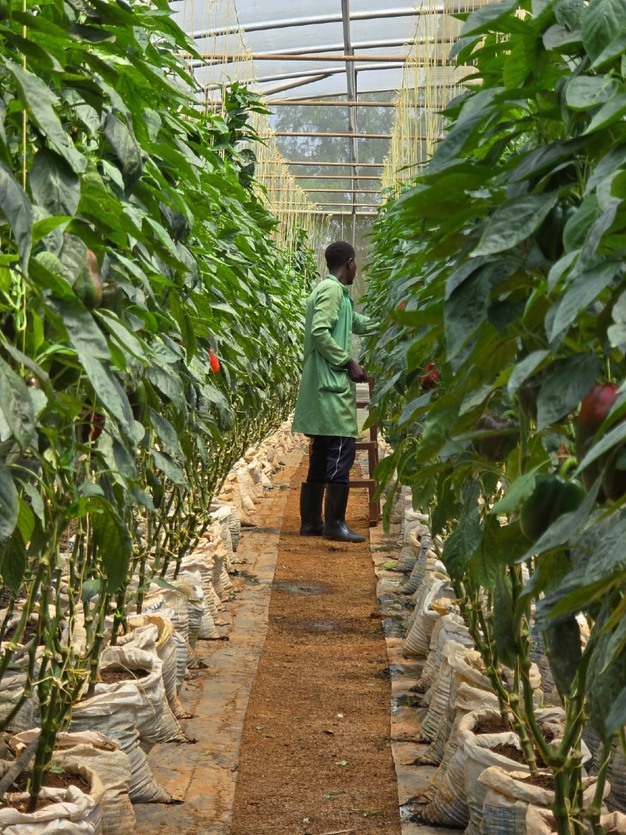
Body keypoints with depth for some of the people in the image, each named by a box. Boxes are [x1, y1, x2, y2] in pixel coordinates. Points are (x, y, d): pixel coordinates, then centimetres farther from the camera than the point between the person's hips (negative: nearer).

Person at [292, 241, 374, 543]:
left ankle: (311, 520, 15)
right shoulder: (332, 290, -10)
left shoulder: (333, 291, 20)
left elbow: (356, 322, 34)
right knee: (342, 452, -9)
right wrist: (348, 363, -15)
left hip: (327, 387, 10)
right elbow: (320, 332, -21)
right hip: (332, 386, -10)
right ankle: (334, 524, -6)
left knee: (322, 454, 12)